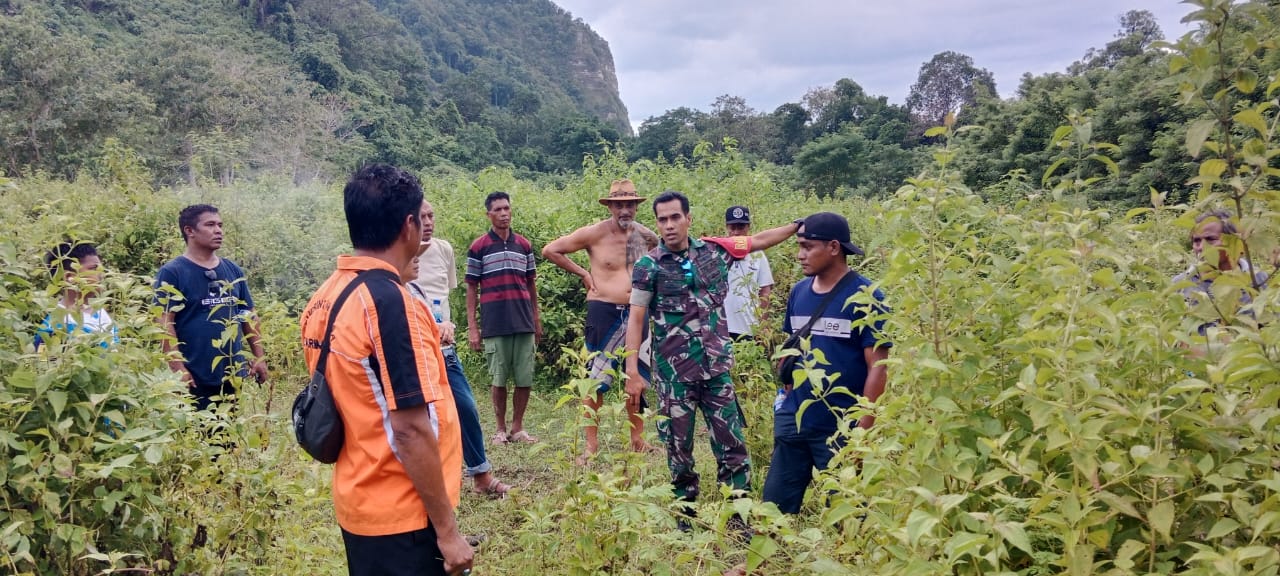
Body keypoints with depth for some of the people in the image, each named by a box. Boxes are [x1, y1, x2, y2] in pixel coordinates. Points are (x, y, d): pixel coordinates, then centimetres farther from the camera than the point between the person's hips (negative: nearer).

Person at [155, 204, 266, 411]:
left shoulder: (233, 271, 11)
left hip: (232, 374, 6)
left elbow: (249, 316, 15)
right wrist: (178, 368, -19)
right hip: (195, 378, -5)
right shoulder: (171, 273, -6)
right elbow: (165, 322, -12)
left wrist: (259, 357, 8)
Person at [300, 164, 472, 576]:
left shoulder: (324, 299, 4)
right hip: (402, 515, -8)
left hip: (359, 504, 8)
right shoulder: (389, 301, -21)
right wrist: (447, 529, -18)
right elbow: (410, 430, -23)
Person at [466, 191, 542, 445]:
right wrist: (472, 326, -4)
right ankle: (501, 429, 18)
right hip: (495, 325, -3)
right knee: (499, 379, 5)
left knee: (525, 379, 5)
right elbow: (471, 288, 1)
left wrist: (536, 319, 13)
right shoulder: (479, 247, 0)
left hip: (524, 323, 3)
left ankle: (518, 427, 18)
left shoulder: (524, 245, 10)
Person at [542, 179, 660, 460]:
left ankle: (637, 439, 26)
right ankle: (591, 445, 7)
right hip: (604, 312, -4)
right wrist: (581, 272, -4)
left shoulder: (645, 235, 4)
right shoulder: (594, 233, -8)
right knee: (596, 381, -1)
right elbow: (550, 250, -3)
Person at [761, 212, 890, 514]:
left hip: (841, 428, -5)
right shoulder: (798, 292, 6)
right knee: (774, 508, 11)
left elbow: (877, 367, -13)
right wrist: (786, 398, 9)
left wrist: (863, 429, -15)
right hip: (793, 421, 5)